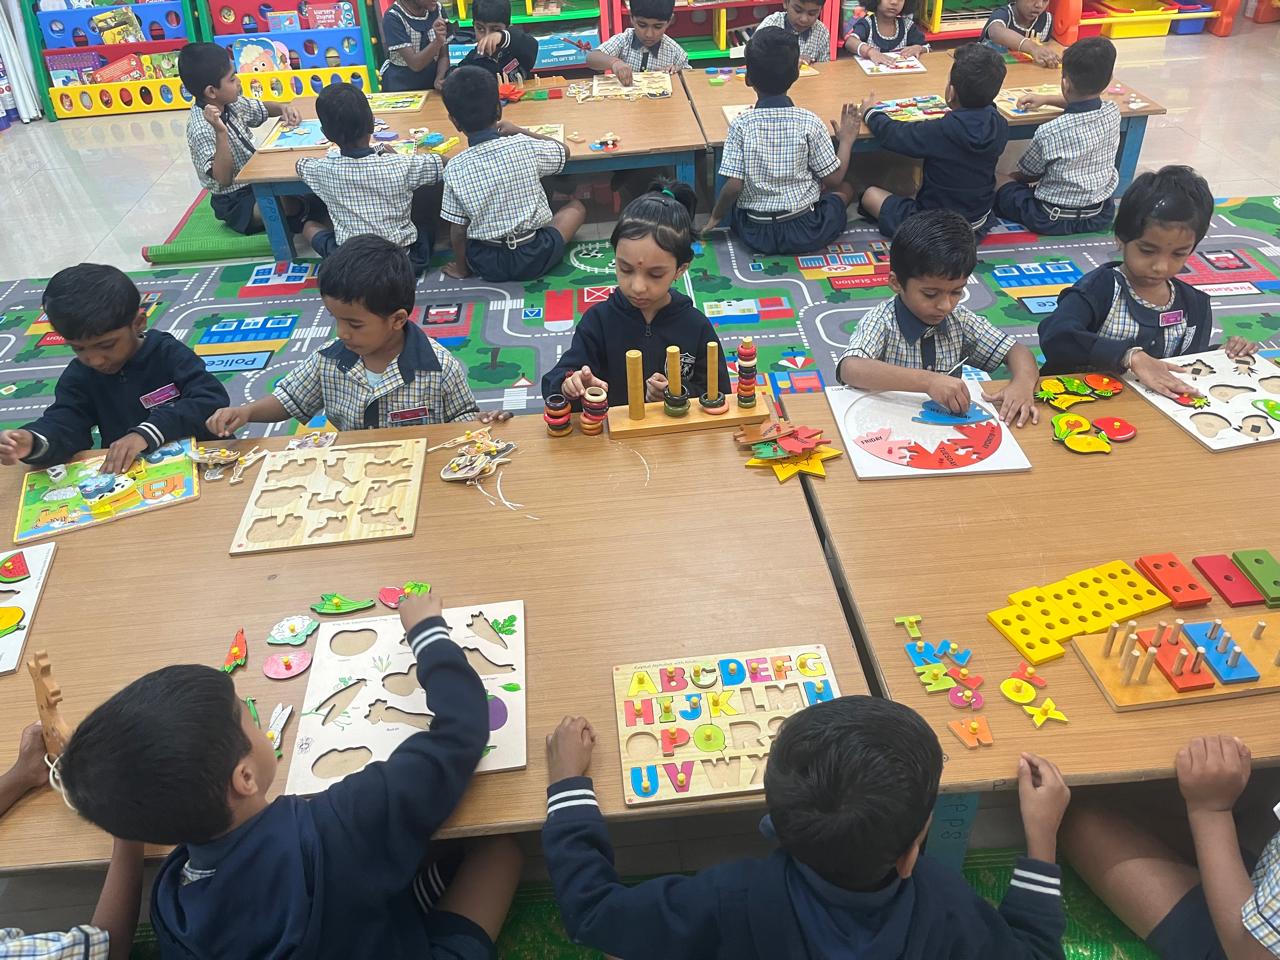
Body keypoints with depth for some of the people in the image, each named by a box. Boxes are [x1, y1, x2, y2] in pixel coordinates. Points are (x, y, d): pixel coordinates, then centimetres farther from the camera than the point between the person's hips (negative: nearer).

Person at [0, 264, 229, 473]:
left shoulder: (168, 353, -6)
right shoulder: (78, 375, 5)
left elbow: (213, 399, -19)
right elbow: (64, 424, -8)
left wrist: (149, 431, -27)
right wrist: (34, 442, -30)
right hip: (124, 477, 3)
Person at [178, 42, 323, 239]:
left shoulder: (230, 103, -1)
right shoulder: (201, 129, -25)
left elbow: (263, 109, 19)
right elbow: (223, 179, -29)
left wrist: (283, 108, -5)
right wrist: (221, 132, -39)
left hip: (255, 182, 9)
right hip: (237, 204, -9)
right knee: (293, 203, -30)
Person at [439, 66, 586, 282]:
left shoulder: (455, 168, -12)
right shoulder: (526, 146, -12)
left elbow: (458, 231, -5)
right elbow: (564, 152, 10)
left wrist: (461, 267, 13)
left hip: (487, 264, 1)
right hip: (536, 257, -1)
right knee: (576, 206, 22)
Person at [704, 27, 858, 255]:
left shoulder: (741, 125, -13)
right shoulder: (809, 122, -12)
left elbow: (734, 186, -15)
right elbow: (833, 179, -5)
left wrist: (715, 217, 3)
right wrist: (846, 140, 10)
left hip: (755, 234, 1)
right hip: (805, 233, 0)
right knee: (845, 190, 25)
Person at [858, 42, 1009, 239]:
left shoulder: (941, 132, -30)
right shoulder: (1000, 126, -14)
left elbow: (892, 134, -14)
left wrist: (870, 112, 5)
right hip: (979, 226, 5)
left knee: (870, 194, 13)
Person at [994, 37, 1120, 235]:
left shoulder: (1049, 132, -24)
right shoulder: (1113, 114, -7)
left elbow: (1028, 175, -6)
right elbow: (1087, 103, 19)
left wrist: (1014, 176, 16)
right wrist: (1046, 99, 21)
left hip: (1054, 220, -5)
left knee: (1005, 192, 18)